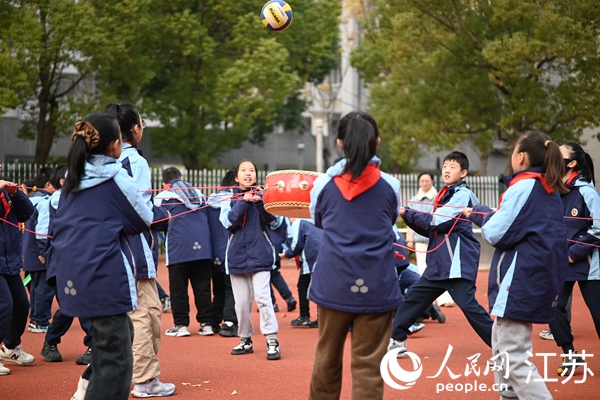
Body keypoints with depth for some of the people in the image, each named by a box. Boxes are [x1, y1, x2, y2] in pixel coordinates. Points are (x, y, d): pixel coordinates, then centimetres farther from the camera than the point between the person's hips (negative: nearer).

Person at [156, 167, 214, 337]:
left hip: (178, 247, -4)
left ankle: (181, 324, 3)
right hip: (203, 245, 4)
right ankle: (206, 324, 6)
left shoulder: (162, 197, 5)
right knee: (202, 286, 7)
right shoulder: (198, 193, 20)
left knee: (178, 287, 4)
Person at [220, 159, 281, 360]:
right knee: (241, 302, 7)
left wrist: (259, 203, -27)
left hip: (260, 254, -2)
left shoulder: (262, 195, 3)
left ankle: (272, 341, -11)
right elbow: (229, 221, -9)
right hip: (237, 255, 2)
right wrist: (243, 202, -17)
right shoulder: (230, 198, 6)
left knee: (262, 298, -13)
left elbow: (271, 219, -10)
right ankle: (245, 340, 20)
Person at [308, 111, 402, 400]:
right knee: (368, 365, 0)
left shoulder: (323, 184, 0)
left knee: (327, 360, 15)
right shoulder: (389, 186, -1)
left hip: (333, 285, 1)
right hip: (376, 287, -1)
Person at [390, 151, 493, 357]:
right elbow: (430, 229, 17)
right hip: (438, 263, 9)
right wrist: (409, 218, 2)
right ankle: (396, 341, 21)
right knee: (413, 297, 11)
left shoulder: (463, 195, -10)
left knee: (469, 306, -15)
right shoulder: (444, 195, 16)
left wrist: (407, 213, -9)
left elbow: (437, 221, -18)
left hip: (458, 263, -9)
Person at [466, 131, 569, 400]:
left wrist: (483, 219, 7)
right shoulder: (550, 191, 12)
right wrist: (476, 213, 26)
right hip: (543, 277, 10)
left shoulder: (523, 187, -13)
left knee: (512, 357, -10)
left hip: (522, 279, -10)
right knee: (502, 343, 22)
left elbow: (495, 234, -15)